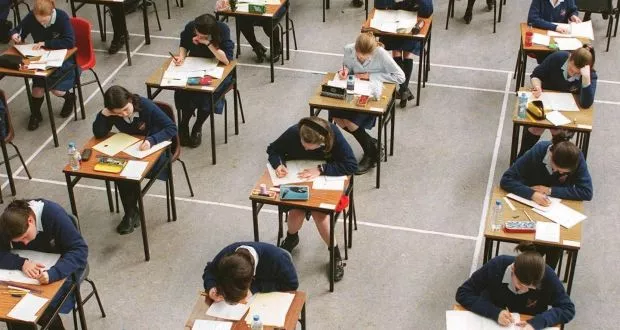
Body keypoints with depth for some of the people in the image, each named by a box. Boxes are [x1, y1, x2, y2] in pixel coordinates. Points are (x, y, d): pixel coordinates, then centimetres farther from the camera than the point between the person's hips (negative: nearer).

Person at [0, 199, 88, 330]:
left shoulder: (54, 215, -29)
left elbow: (80, 249, -31)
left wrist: (53, 273, -46)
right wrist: (22, 263, -38)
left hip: (62, 266, -4)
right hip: (31, 265, 4)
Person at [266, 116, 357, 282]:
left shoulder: (334, 136, -27)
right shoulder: (293, 133, -21)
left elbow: (351, 165, -27)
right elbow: (273, 149, -3)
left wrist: (321, 169, -34)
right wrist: (279, 164, -25)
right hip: (297, 180, 2)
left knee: (319, 212, -27)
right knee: (296, 211, -24)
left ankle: (335, 254, -3)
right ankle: (291, 238, 13)